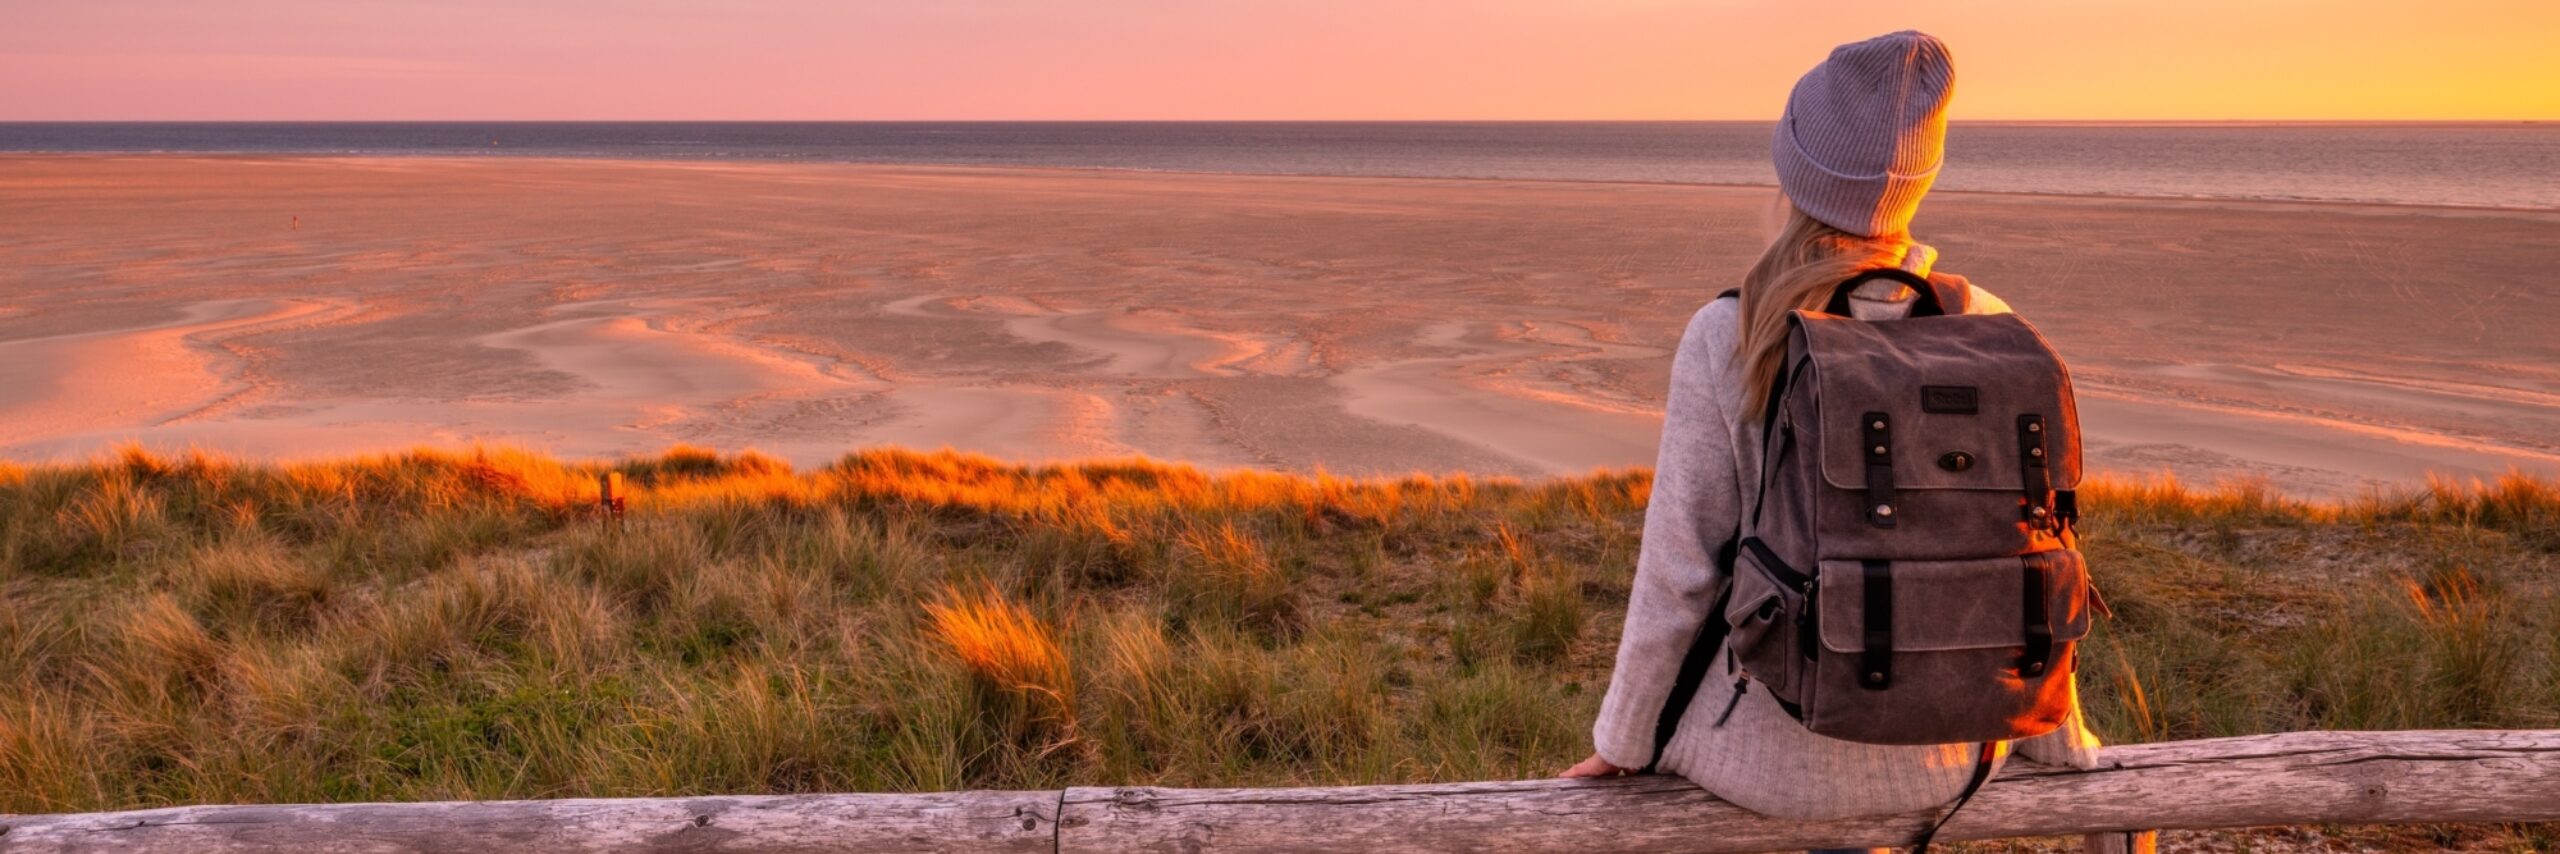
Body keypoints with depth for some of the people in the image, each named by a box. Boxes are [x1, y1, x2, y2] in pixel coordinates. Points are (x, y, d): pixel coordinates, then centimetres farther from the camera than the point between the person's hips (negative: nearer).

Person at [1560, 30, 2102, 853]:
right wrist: (2062, 739, 13)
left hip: (1780, 751, -3)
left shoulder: (1726, 338, -18)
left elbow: (1680, 572, -13)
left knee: (1676, 673, 36)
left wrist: (1624, 739, 2)